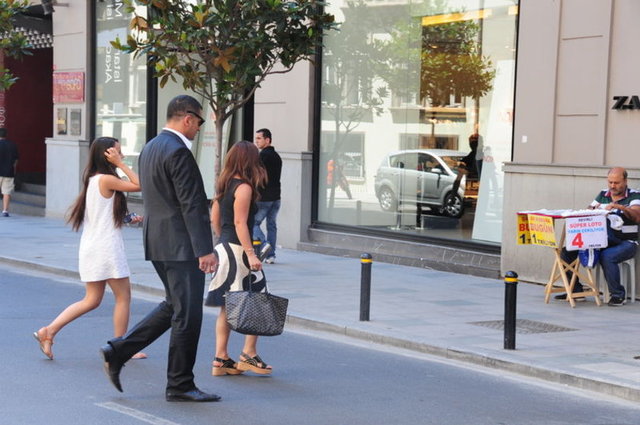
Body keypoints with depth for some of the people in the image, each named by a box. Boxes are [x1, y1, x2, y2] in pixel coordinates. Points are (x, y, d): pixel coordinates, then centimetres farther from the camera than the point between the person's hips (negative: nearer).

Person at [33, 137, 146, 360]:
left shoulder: (93, 180, 13)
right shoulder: (107, 179, -15)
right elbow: (139, 185, -16)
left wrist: (127, 219, 13)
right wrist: (120, 164, -11)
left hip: (93, 248, 9)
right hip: (106, 248, -9)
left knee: (92, 300, 13)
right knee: (123, 295, 3)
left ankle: (49, 331, 6)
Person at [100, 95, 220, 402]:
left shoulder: (150, 148, 14)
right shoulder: (178, 152, -17)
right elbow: (192, 205, -20)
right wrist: (205, 250, -21)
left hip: (156, 240, 10)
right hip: (180, 245, -10)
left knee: (175, 306, 19)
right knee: (187, 314, -1)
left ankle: (118, 351, 14)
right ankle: (180, 385, 6)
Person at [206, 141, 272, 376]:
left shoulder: (223, 186, 12)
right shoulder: (244, 187, -12)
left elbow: (215, 220, 17)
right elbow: (240, 223, -19)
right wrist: (251, 254, -21)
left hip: (223, 248, 9)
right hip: (238, 250, -9)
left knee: (227, 307, 11)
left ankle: (221, 359, 12)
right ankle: (248, 355, 1)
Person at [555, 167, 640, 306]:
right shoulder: (603, 195, 13)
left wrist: (620, 207, -35)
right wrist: (592, 209, -10)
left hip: (626, 242, -5)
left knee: (607, 257, -38)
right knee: (566, 252, -8)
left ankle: (618, 295, -22)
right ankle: (576, 290, 4)